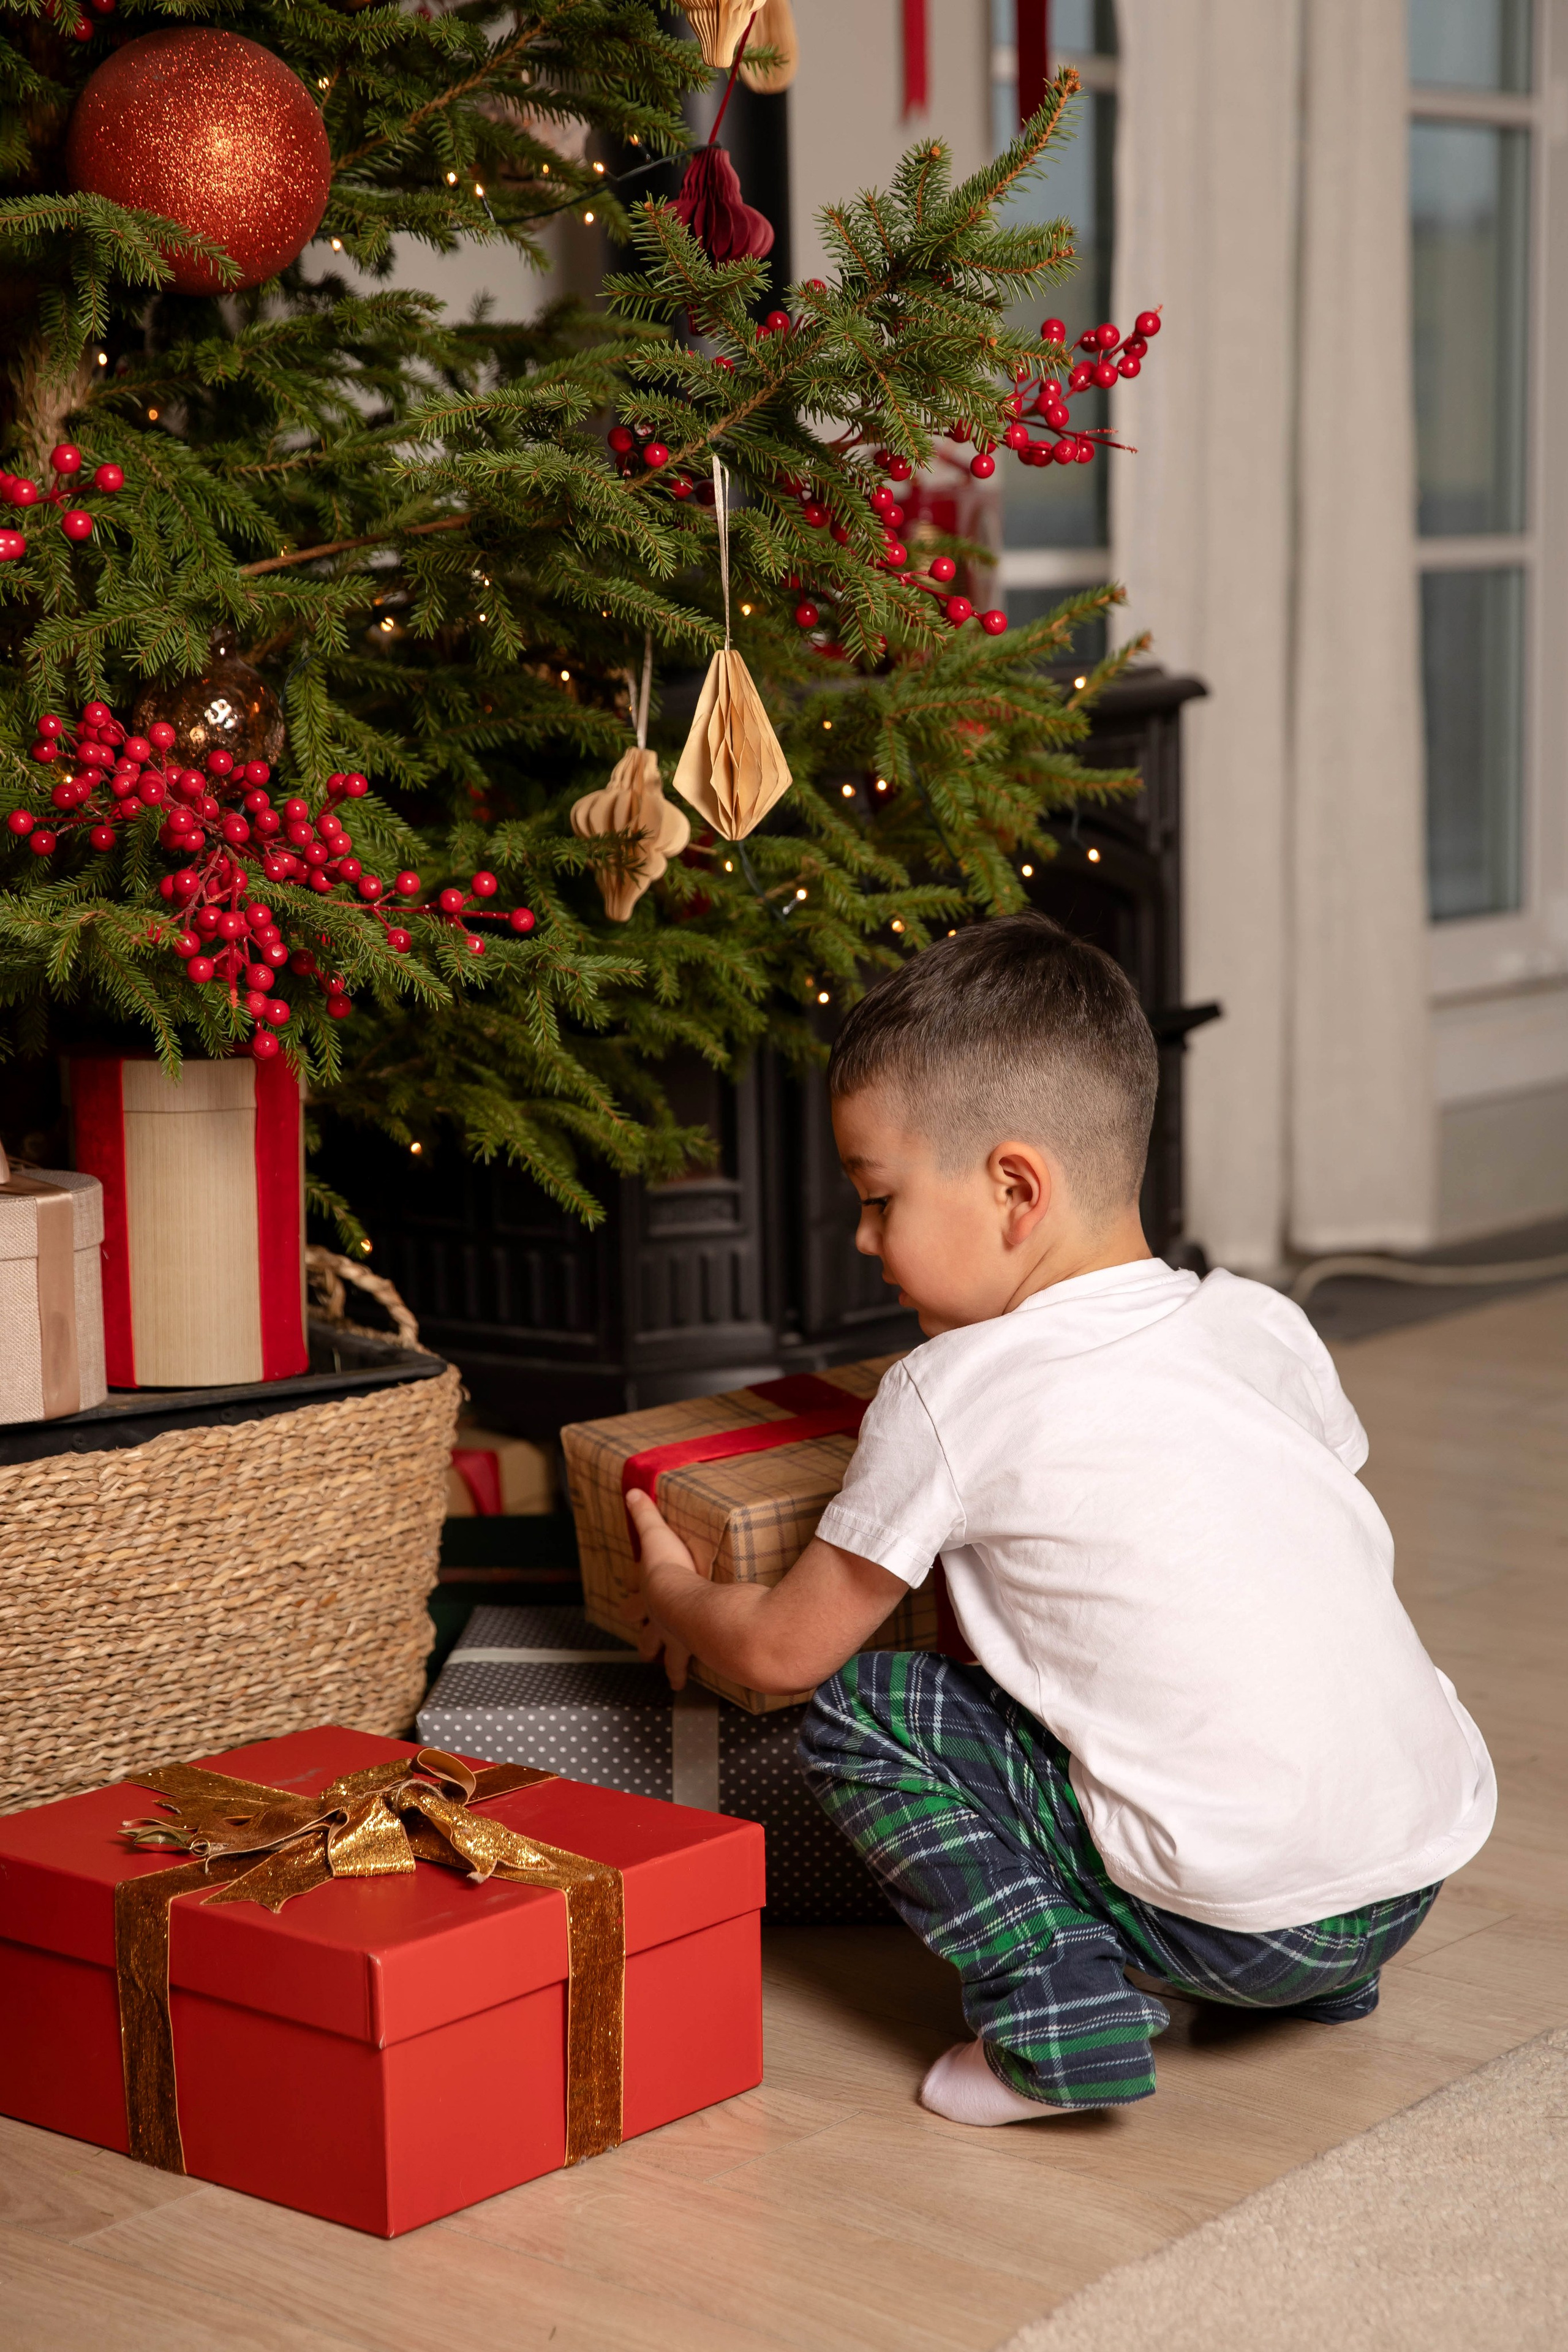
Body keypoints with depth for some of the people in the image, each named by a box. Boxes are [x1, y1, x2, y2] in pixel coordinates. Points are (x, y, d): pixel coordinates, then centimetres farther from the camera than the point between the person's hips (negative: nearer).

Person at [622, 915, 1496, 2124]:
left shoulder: (952, 1399, -9)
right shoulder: (1265, 1325, 6)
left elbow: (783, 1650, 3)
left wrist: (672, 1597, 25)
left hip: (1241, 1921, -6)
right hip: (1433, 1864, 7)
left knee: (857, 1711, 4)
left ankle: (1058, 2005, -5)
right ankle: (1328, 1970, 23)